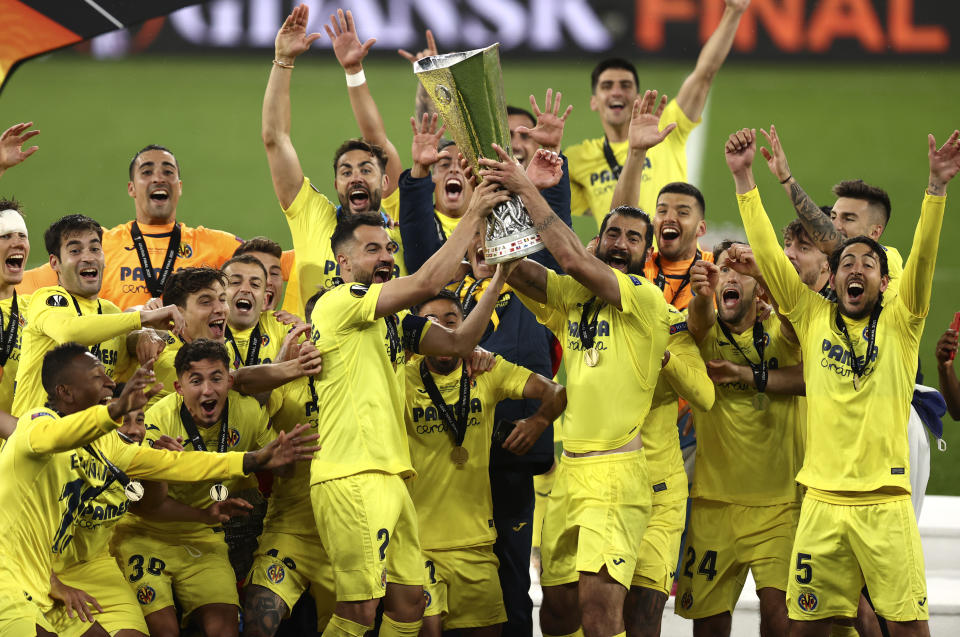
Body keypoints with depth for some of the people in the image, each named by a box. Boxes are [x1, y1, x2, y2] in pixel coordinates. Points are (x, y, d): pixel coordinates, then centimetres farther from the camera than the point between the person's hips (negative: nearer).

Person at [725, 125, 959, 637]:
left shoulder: (900, 322, 6)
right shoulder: (813, 318, 11)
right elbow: (768, 255, 7)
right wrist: (743, 178, 1)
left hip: (885, 502, -2)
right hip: (822, 502, 2)